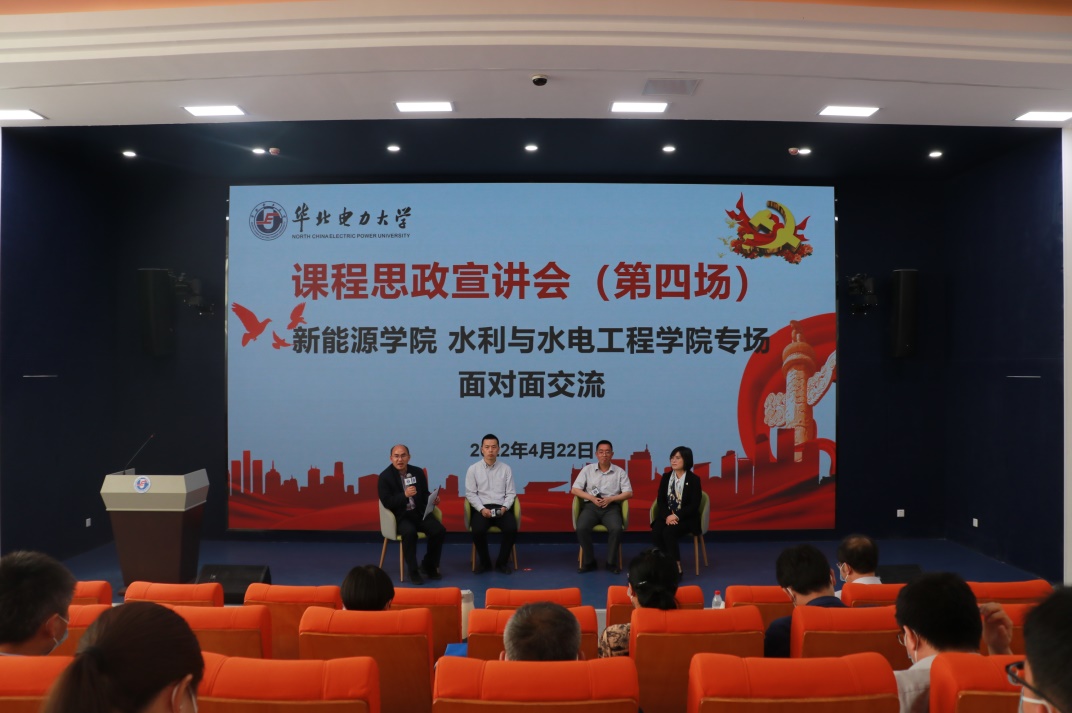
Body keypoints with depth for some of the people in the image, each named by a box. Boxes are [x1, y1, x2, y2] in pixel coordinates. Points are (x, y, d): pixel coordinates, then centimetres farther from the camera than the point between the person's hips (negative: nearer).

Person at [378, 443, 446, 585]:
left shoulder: (418, 472, 9)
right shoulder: (385, 476, -5)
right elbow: (387, 502, -13)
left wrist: (433, 498, -7)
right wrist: (405, 495, -28)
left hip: (419, 512, 5)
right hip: (399, 516, -4)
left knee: (440, 530, -19)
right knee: (410, 532, -36)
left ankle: (429, 565, 4)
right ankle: (413, 571, -18)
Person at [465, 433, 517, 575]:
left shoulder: (506, 469, 8)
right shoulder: (473, 469, 4)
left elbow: (510, 493, 6)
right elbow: (470, 493, 0)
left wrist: (504, 507, -12)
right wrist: (482, 509, -14)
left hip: (501, 508, 1)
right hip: (481, 508, -1)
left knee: (512, 528, -29)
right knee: (478, 530, -32)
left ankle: (502, 562, -3)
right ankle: (484, 562, -3)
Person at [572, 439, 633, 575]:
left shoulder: (619, 472, 9)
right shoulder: (587, 469, 10)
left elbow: (629, 493, 4)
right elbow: (574, 490, 5)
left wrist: (610, 499, -11)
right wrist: (592, 498, -11)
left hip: (611, 507, 0)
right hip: (591, 506, 1)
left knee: (616, 529, -32)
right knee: (581, 528, -30)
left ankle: (611, 562, -12)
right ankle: (589, 562, -11)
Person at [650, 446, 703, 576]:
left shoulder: (694, 479, -3)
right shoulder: (666, 477, 9)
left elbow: (694, 505, -10)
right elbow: (660, 500, 4)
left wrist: (676, 516, -20)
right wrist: (667, 516, -15)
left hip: (686, 518, -4)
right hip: (667, 515, 4)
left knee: (668, 533, -33)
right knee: (656, 533, -28)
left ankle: (676, 567, -21)